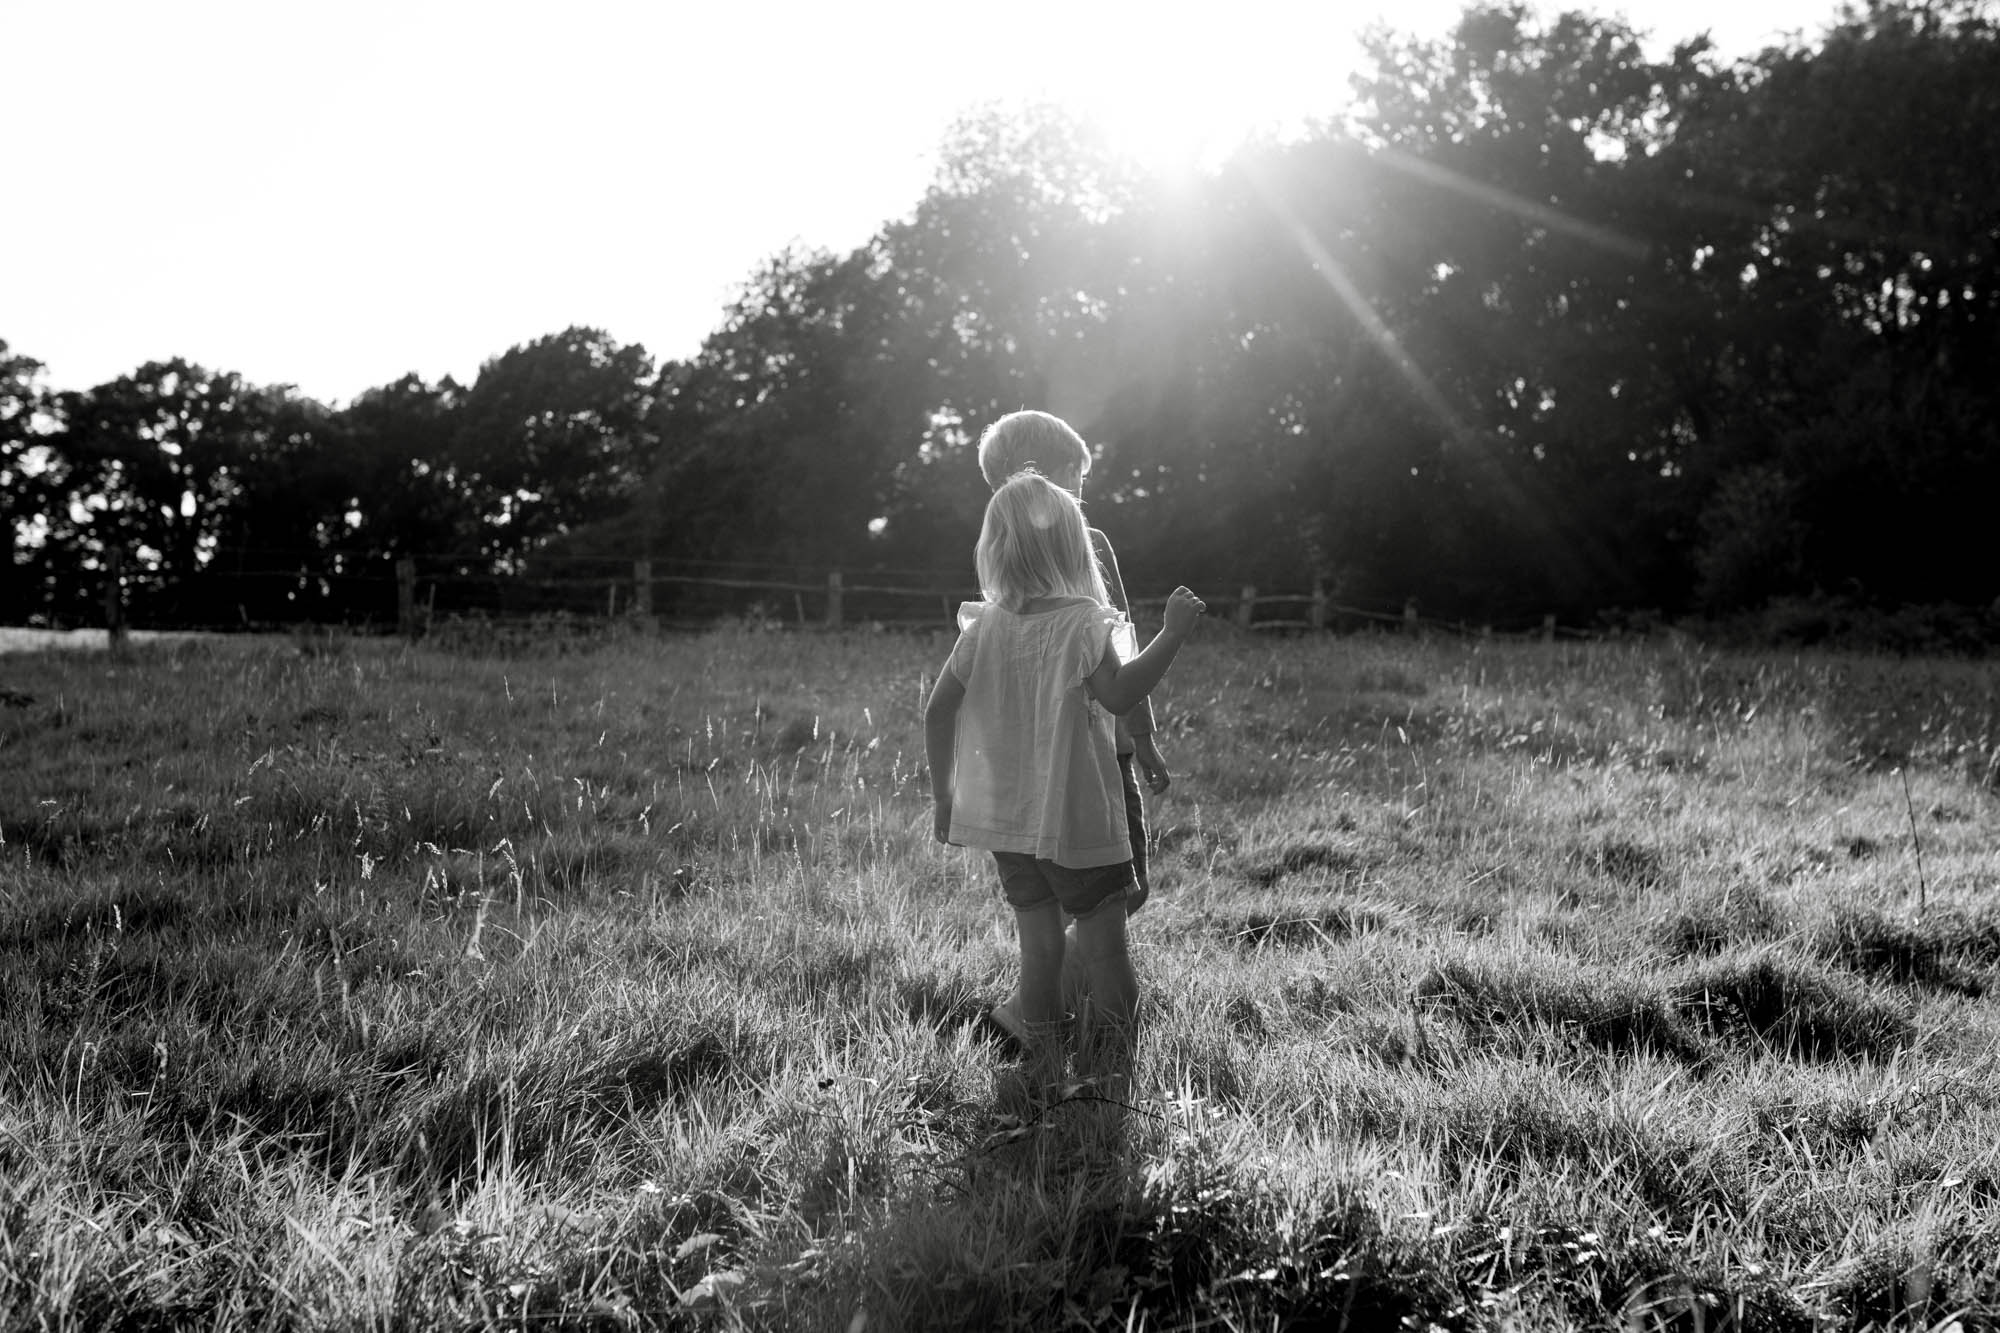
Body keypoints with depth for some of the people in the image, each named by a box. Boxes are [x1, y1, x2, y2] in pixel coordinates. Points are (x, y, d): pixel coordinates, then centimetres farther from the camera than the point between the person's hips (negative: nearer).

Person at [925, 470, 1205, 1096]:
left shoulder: (985, 627, 2)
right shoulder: (1084, 623, -14)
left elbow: (938, 711, 3)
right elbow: (1119, 694, -28)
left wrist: (945, 795, 12)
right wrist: (1172, 633, -24)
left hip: (1006, 818, 5)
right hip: (1078, 816, -5)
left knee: (1039, 945, 13)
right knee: (1104, 944, 7)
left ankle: (1045, 1066, 19)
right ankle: (1108, 1066, 11)